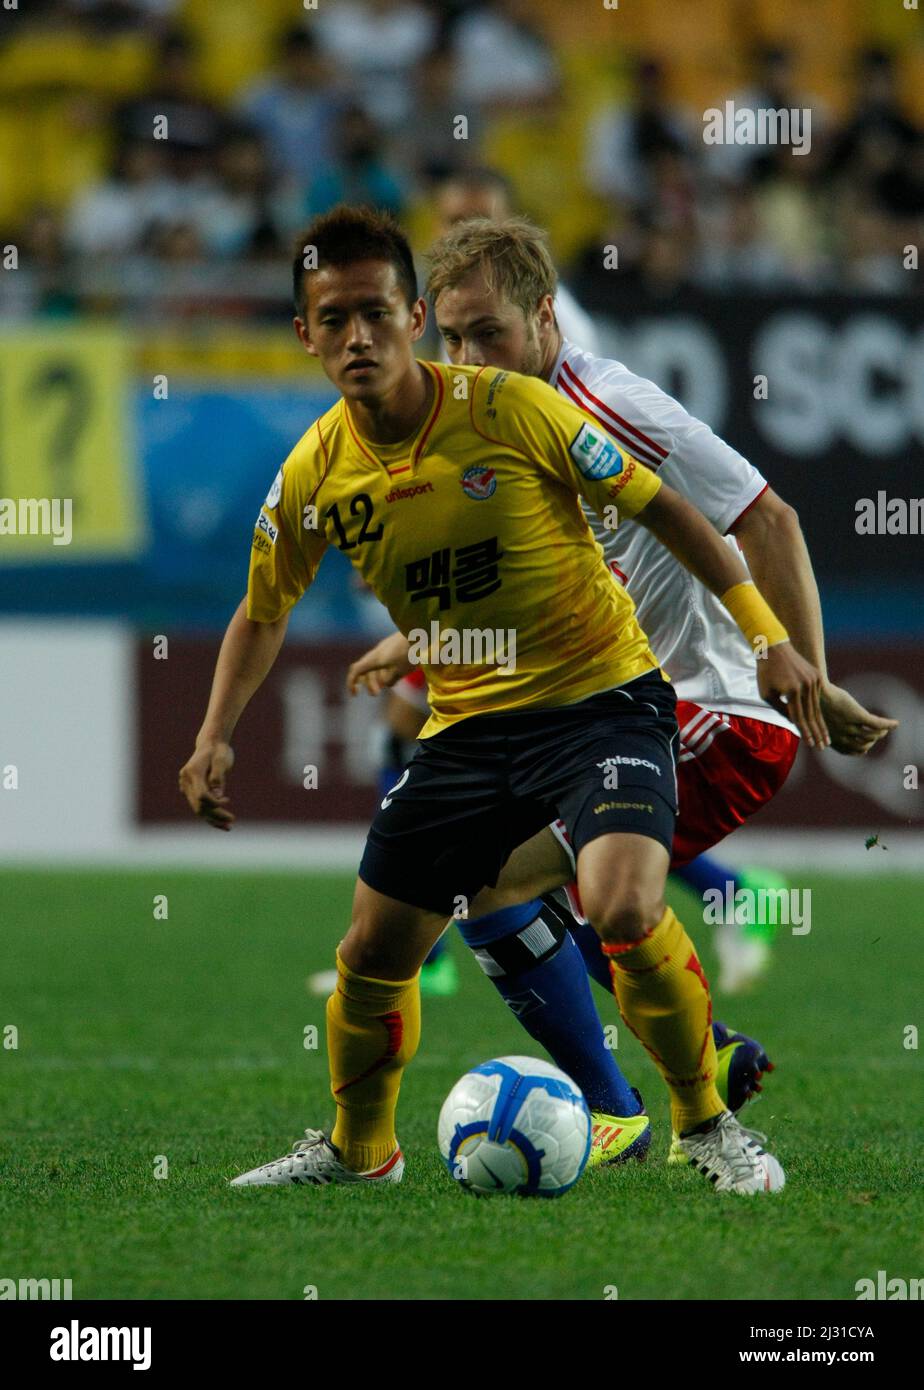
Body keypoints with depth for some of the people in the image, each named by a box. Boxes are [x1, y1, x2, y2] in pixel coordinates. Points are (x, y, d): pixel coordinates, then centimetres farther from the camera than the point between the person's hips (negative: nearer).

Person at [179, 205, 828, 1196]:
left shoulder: (510, 409, -16)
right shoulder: (314, 475, -4)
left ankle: (707, 1125, -5)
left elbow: (658, 507, -8)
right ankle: (357, 1148, 35)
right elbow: (263, 612, 14)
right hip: (468, 726, 5)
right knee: (374, 949, 6)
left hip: (602, 696, -5)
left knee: (623, 909, -28)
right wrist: (215, 736, 1)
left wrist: (767, 635, -13)